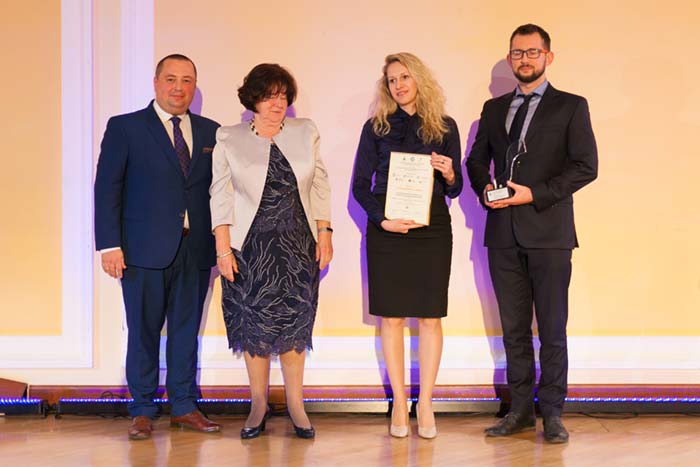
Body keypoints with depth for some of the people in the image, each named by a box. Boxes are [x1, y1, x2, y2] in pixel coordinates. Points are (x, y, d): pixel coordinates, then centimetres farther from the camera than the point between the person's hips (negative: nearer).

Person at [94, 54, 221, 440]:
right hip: (145, 249, -3)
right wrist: (109, 244, -10)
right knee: (143, 331, 5)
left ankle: (184, 406, 21)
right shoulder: (124, 128, 1)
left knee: (187, 329, 10)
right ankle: (142, 411, 16)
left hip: (195, 249, 3)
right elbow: (107, 188, -3)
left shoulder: (210, 132, 10)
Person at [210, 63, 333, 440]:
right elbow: (221, 197, -2)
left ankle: (295, 404, 16)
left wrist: (324, 234, 2)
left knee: (294, 322, 5)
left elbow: (320, 187, 8)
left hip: (297, 245, 2)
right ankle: (259, 405, 16)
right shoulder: (229, 139, 0)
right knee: (254, 324, 3)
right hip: (251, 246, -1)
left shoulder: (305, 132, 7)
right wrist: (223, 249, -8)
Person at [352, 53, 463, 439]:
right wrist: (380, 218, -12)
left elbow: (455, 189, 9)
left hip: (432, 227, 0)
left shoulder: (444, 127, 7)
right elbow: (360, 185, 3)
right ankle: (399, 403, 9)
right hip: (387, 229, 0)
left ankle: (425, 404, 6)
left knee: (430, 317, -1)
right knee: (391, 317, 1)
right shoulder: (376, 127, 5)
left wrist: (449, 175, -14)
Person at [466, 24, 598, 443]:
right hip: (504, 234, 4)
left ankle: (552, 412, 10)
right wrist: (485, 188, -2)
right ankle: (521, 410, 16)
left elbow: (586, 166, -6)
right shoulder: (494, 109, 15)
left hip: (548, 233, -4)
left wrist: (535, 194, -13)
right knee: (514, 328, 8)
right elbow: (476, 160, 20)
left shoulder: (571, 106, 2)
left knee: (552, 329, 1)